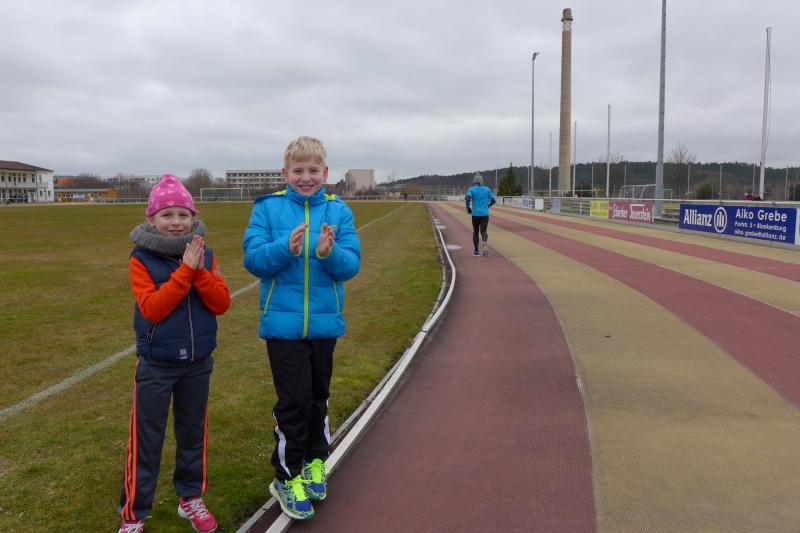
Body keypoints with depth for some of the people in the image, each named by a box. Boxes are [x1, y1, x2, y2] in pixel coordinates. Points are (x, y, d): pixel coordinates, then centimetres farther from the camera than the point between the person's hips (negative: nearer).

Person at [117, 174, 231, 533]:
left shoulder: (204, 256, -1)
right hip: (155, 365, -3)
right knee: (146, 440, 7)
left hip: (198, 363, 3)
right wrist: (185, 270, -26)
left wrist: (200, 270, -23)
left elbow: (222, 303, -9)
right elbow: (151, 309, -22)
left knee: (193, 433, 17)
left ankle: (190, 497, 36)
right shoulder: (141, 259, -10)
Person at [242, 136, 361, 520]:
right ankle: (288, 477, 20)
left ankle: (315, 460, 39)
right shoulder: (267, 208, -2)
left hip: (325, 322, 3)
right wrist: (286, 247, -27)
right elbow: (253, 258, -10)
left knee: (318, 397, 17)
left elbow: (351, 264, -6)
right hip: (283, 322, -2)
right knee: (294, 400, 0)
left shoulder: (339, 211, 1)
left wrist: (330, 253, -27)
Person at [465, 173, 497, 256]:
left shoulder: (471, 189, -1)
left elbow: (468, 198, -20)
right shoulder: (487, 189, 7)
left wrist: (468, 208, -4)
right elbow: (494, 200, 10)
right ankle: (485, 245, -36)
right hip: (485, 214, 1)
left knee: (475, 232, 17)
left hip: (475, 214, -1)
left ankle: (476, 251, 24)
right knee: (484, 232, -5)